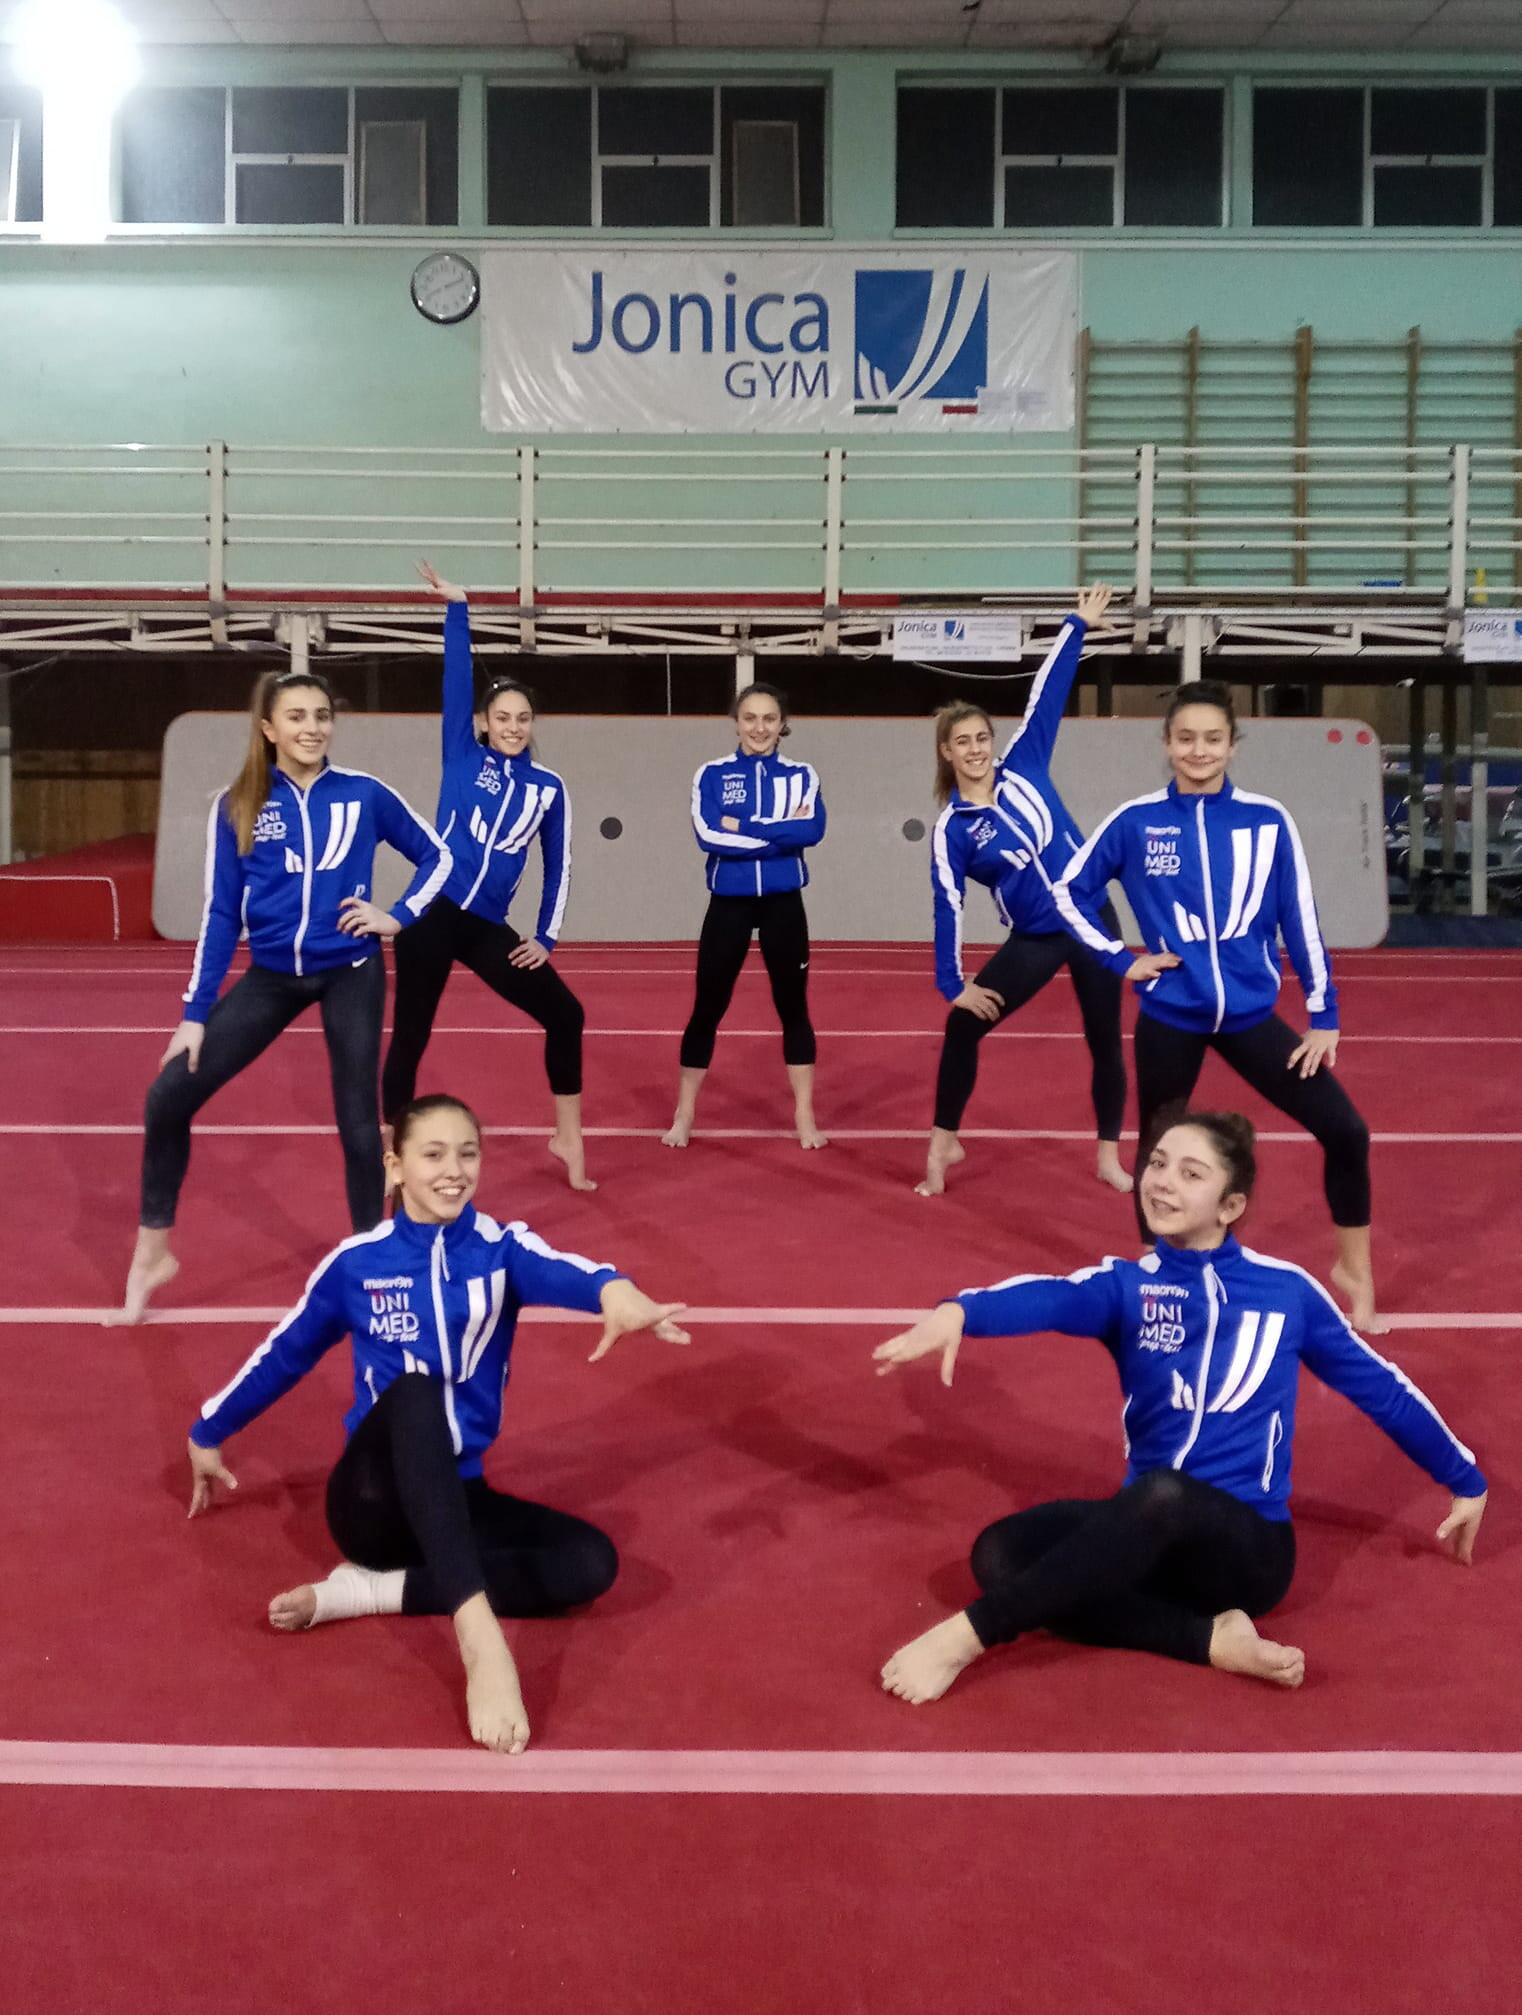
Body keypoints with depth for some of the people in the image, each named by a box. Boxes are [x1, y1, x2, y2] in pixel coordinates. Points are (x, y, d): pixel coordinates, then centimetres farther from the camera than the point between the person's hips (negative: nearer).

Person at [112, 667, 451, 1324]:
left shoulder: (365, 795, -6)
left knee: (357, 1120, 2)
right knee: (169, 1095, -7)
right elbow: (221, 913, -1)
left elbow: (438, 857, 7)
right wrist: (195, 1013, -3)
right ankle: (152, 1249, 11)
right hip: (272, 975, 1)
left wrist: (399, 917, -8)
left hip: (351, 973, -1)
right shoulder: (236, 807, -4)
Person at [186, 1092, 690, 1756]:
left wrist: (616, 1291, -52)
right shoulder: (356, 1262, -2)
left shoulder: (503, 1249, -3)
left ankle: (364, 1591, -22)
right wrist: (207, 1434, 26)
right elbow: (282, 1355, 14)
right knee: (415, 1391, -36)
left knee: (592, 1561, -23)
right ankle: (479, 1635, -52)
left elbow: (563, 1272, -28)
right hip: (376, 1495, -2)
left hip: (456, 1498, 2)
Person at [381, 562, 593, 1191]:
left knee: (565, 1014, 2)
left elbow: (558, 867, 11)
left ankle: (567, 1138, 19)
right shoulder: (463, 757, 3)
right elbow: (457, 678, -2)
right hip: (432, 914, -2)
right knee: (410, 1037, 1)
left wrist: (546, 937, 6)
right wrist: (457, 608, -5)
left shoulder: (549, 787, 7)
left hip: (488, 928, 3)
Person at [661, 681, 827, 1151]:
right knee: (707, 1009, 5)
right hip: (728, 904, 0)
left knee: (793, 1008, 7)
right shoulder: (712, 774, 2)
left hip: (782, 904, 1)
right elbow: (707, 834, -15)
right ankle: (684, 1116, 18)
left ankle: (805, 1119, 18)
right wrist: (780, 831, -16)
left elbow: (812, 830, -15)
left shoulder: (801, 775, 3)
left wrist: (741, 825, -15)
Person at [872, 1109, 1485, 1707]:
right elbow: (1052, 1297, -22)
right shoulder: (1125, 1284, 2)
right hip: (1151, 1533, 2)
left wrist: (1465, 1480, 27)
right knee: (1001, 1553, -24)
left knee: (1162, 1493, -37)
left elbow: (1379, 1385, 18)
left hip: (1247, 1545, -2)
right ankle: (1212, 1638, -26)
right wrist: (958, 1311, -45)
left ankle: (967, 1635, -36)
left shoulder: (1286, 1290, 4)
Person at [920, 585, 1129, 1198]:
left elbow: (1047, 696, 0)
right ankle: (943, 1143, 13)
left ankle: (1109, 1158, 23)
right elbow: (948, 906, -10)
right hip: (1033, 938, -2)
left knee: (1105, 1039, 8)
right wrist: (952, 983, -13)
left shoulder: (1022, 766, -1)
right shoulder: (951, 829, -7)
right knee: (963, 1026, -6)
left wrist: (1078, 626, 1)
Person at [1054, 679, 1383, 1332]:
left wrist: (1322, 1015, 2)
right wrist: (1120, 959, -1)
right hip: (1169, 1019, -1)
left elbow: (1300, 919, 1)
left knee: (1345, 1130, -3)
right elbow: (1070, 890, 7)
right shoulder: (1135, 822, -5)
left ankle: (1353, 1270, 18)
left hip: (1250, 1014, 1)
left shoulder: (1268, 821, -4)